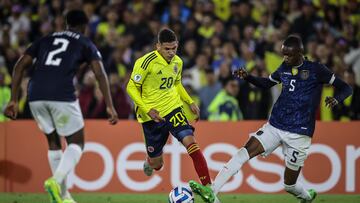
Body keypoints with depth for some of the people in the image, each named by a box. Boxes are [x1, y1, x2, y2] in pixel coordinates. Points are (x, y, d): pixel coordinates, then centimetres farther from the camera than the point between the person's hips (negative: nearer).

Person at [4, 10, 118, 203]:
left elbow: (20, 66, 17)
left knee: (53, 142, 22)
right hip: (62, 95, -4)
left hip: (36, 96, 4)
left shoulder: (45, 40, 27)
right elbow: (100, 74, 3)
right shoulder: (86, 44, 17)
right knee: (76, 143, 9)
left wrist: (13, 100, 16)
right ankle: (56, 180, -16)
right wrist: (110, 106, 2)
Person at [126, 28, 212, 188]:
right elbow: (132, 87, -12)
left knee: (189, 140, -22)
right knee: (156, 162, 6)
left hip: (173, 109, 3)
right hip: (152, 115, -3)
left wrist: (190, 102, 9)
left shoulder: (177, 62, 3)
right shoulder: (146, 62, -18)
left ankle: (207, 186, -23)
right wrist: (147, 110, -22)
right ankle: (150, 162, 48)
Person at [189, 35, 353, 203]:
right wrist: (247, 77, 8)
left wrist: (336, 99, -28)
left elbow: (346, 88, -6)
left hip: (299, 133, -4)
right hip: (274, 126, 4)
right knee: (246, 151, -18)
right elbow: (267, 83, 26)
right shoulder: (284, 68, 8)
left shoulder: (316, 70, -7)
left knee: (289, 185, 2)